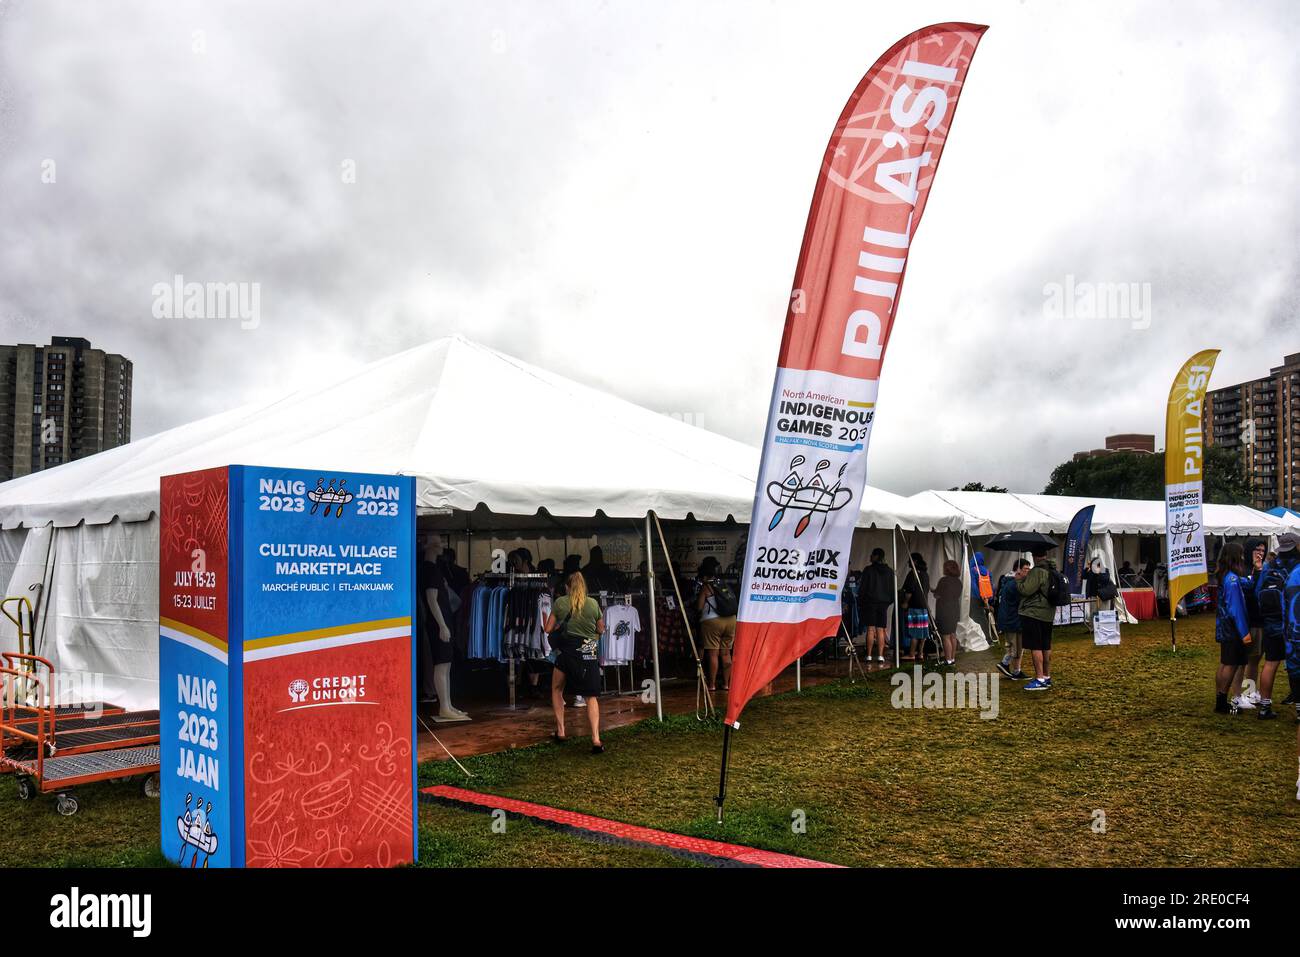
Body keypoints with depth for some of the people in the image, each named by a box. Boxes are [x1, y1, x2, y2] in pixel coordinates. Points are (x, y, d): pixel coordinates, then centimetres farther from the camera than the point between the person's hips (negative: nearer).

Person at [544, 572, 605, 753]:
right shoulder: (593, 603, 3)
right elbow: (600, 629, 14)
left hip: (568, 651, -1)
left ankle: (560, 732, 18)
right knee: (592, 697, 6)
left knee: (557, 689, 23)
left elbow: (548, 629, 5)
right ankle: (596, 740, -8)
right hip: (590, 652, 1)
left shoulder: (560, 602, 0)